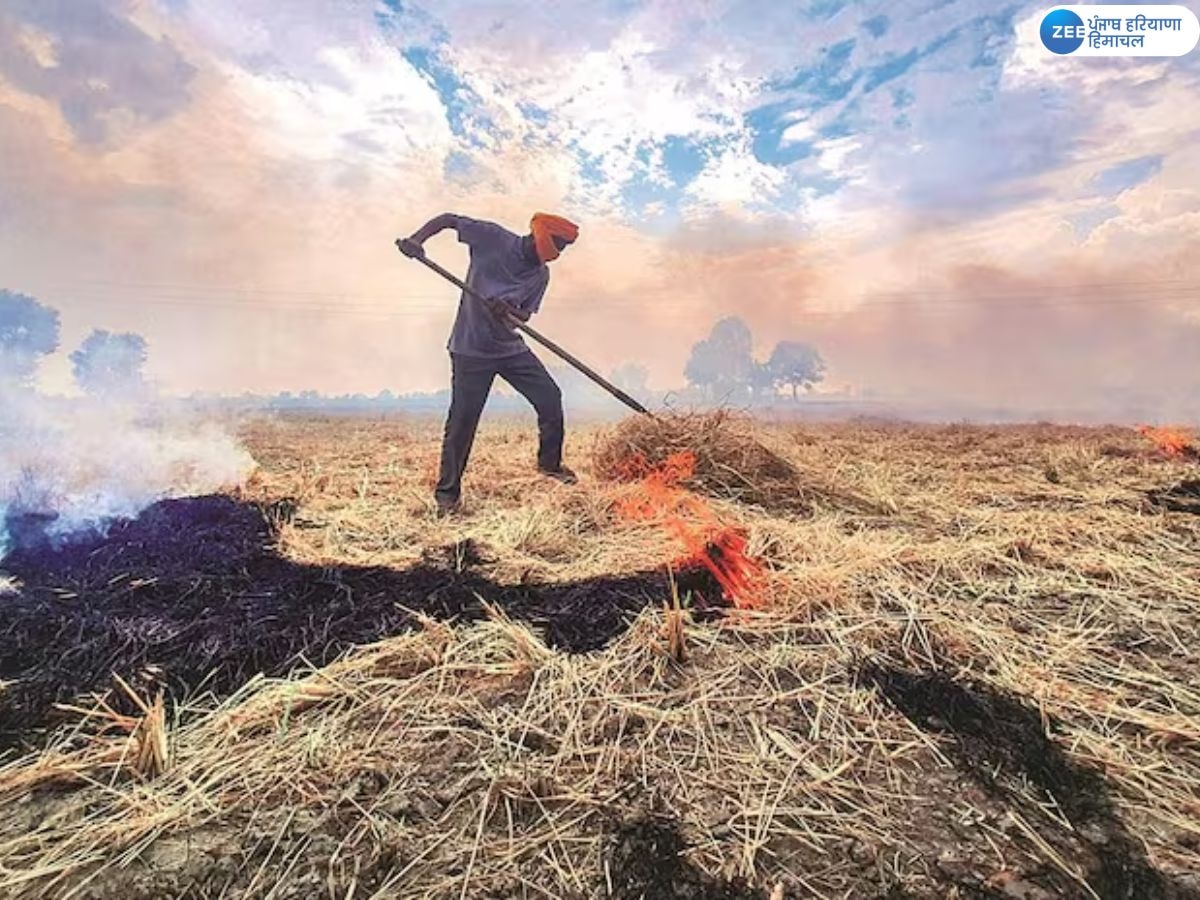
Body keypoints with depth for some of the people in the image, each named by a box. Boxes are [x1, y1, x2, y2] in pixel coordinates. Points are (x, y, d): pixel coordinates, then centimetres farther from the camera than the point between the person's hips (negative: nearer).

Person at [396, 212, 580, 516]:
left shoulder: (540, 274, 1)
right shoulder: (493, 238, -11)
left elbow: (525, 314, 0)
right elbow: (447, 219, -4)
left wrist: (508, 310, -23)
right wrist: (417, 239, -20)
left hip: (511, 348, 5)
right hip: (471, 350, -5)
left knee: (550, 397, 2)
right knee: (462, 420, -5)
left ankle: (549, 463, 25)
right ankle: (447, 493, 8)